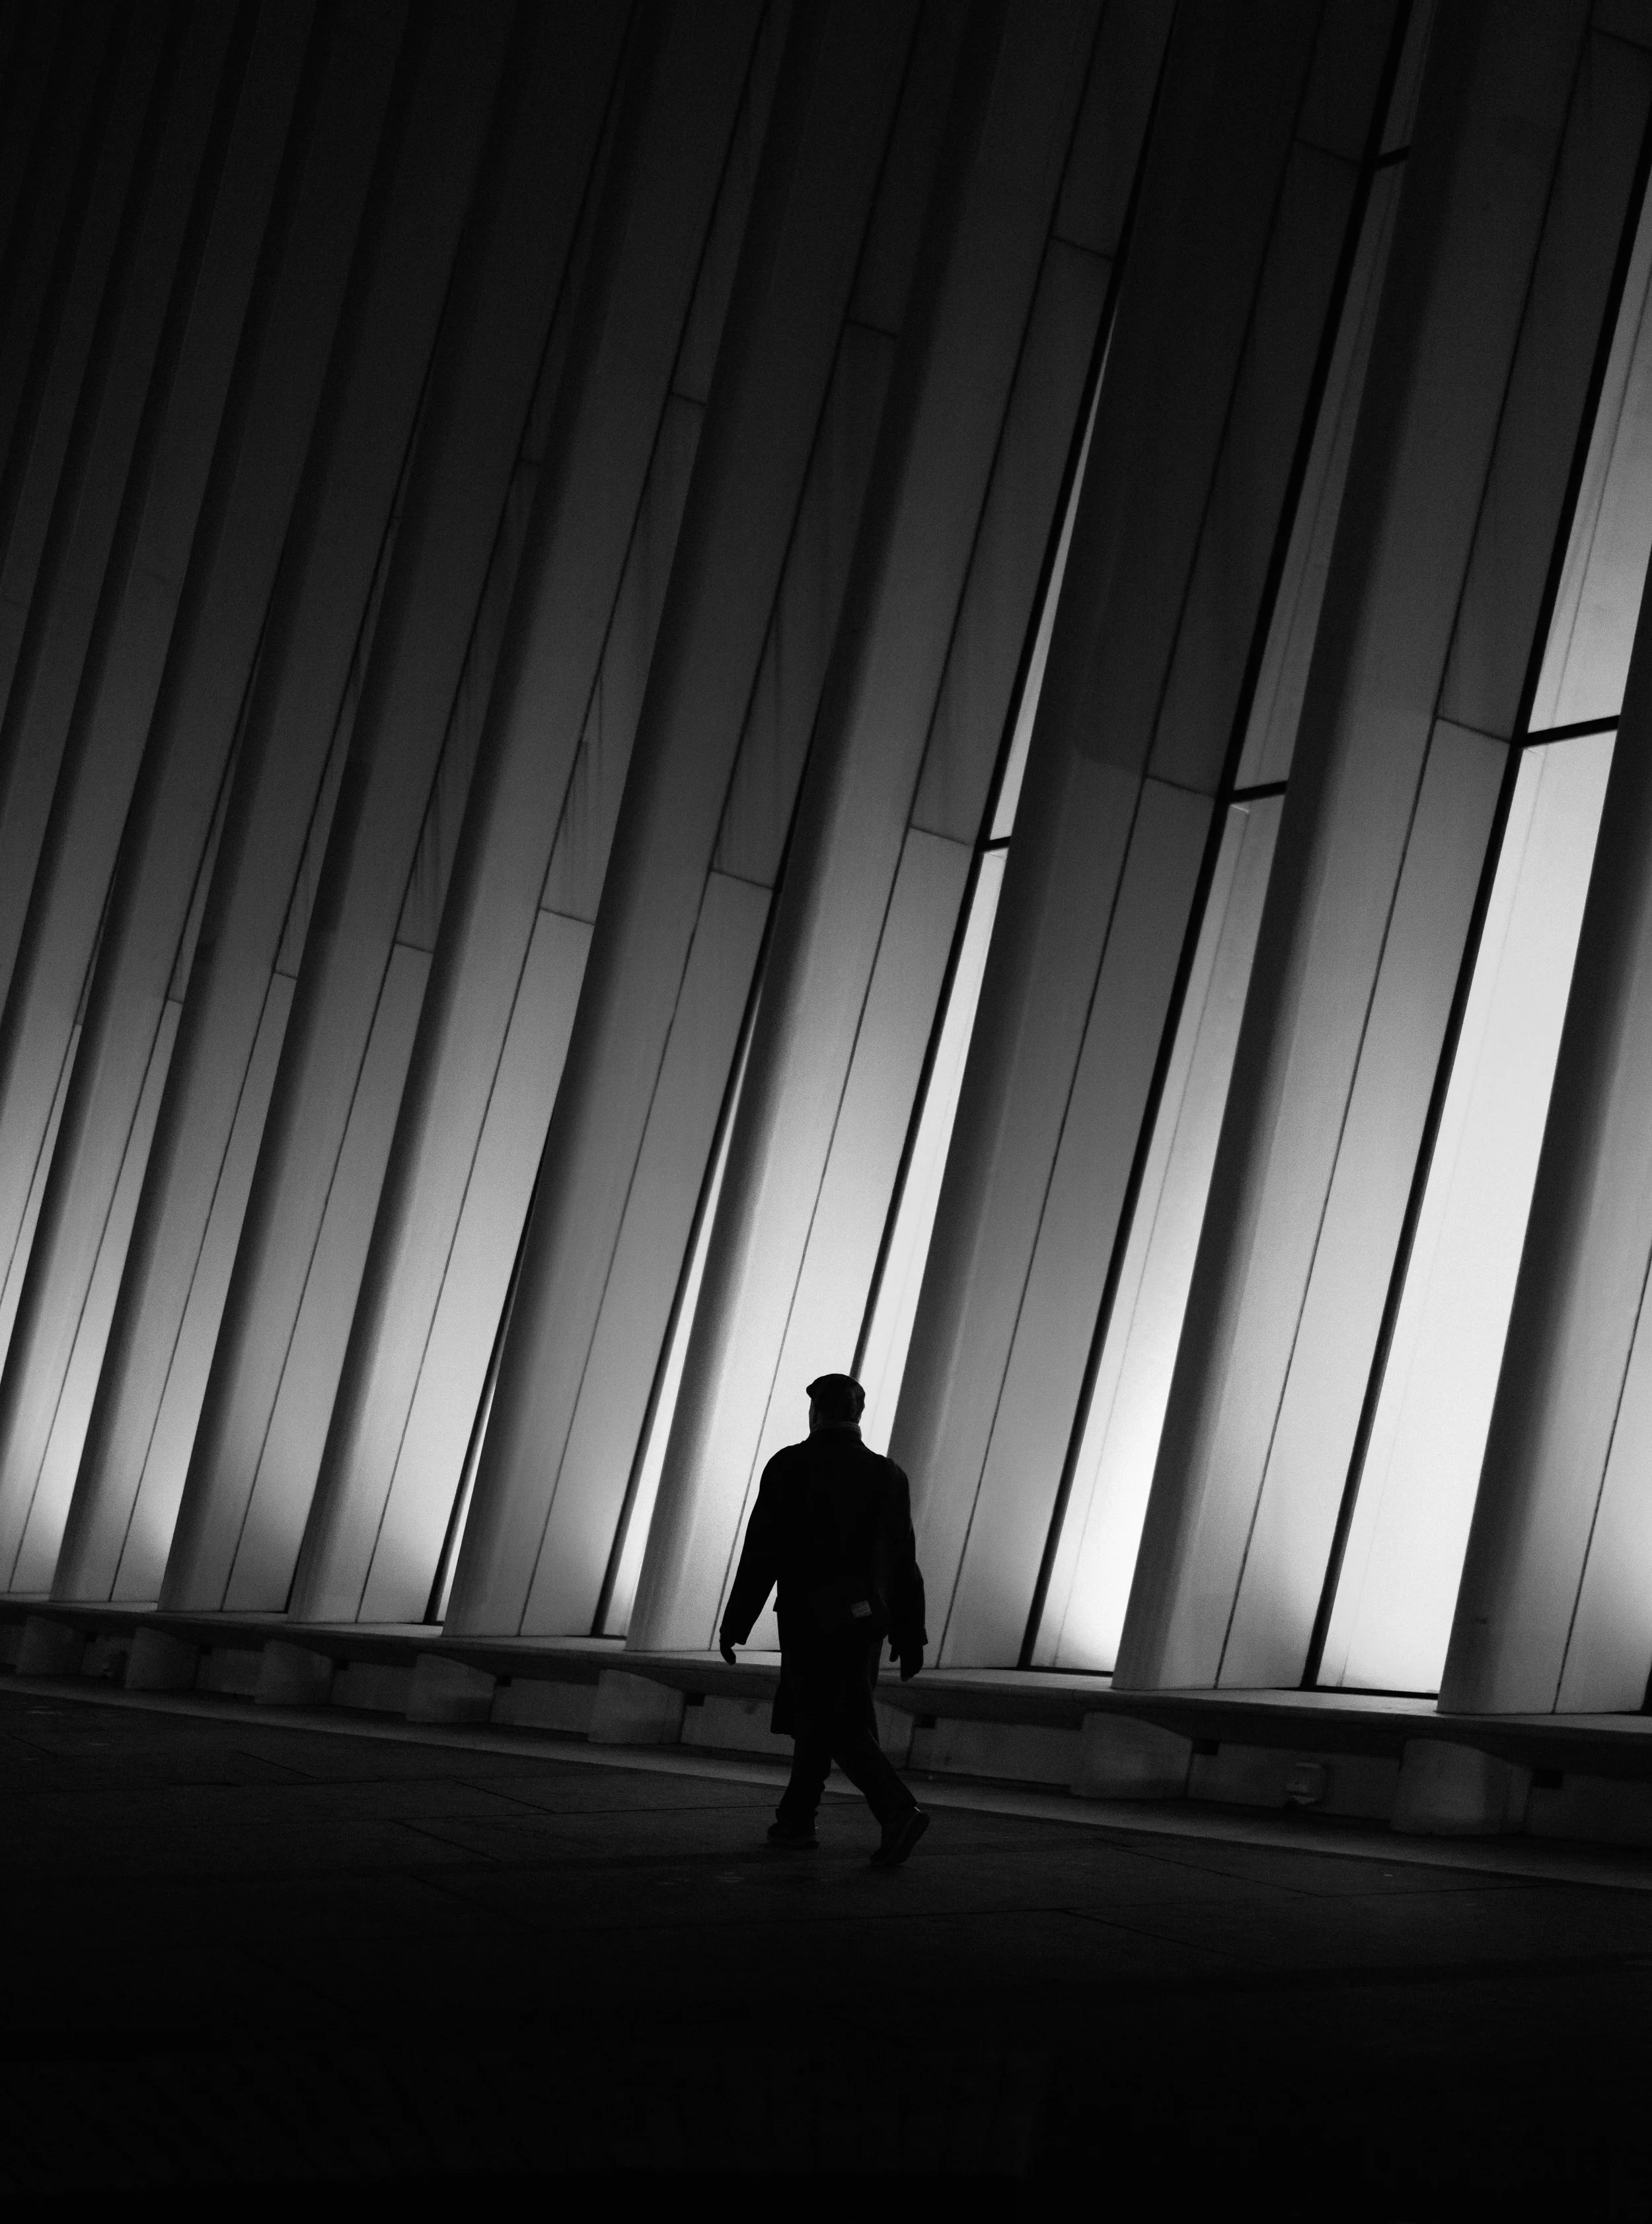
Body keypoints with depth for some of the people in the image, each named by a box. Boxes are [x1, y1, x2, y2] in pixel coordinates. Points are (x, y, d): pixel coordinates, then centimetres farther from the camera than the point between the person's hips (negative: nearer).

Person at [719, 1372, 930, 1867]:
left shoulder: (789, 1467, -6)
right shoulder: (887, 1475, 4)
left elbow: (762, 1553, -8)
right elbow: (904, 1563, 3)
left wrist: (735, 1623, -3)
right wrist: (910, 1637, 7)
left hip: (808, 1617, -4)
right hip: (864, 1621, 4)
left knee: (842, 1729, -4)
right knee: (816, 1720, 18)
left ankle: (898, 1812, -21)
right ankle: (795, 1822, 24)